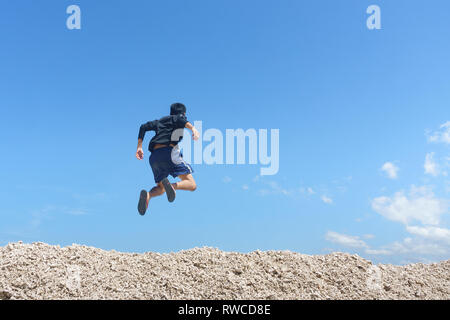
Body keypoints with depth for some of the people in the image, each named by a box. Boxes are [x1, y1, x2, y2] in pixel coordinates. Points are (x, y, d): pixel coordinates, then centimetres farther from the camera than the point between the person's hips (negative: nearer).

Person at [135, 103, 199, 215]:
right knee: (192, 185, -5)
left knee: (160, 188, 21)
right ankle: (172, 186, -38)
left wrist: (139, 147, 29)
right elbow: (180, 119, -9)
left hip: (154, 156, 6)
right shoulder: (180, 117, 15)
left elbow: (143, 127, 28)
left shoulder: (160, 121, 32)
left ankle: (148, 195, -14)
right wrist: (193, 128, -27)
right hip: (169, 151, -6)